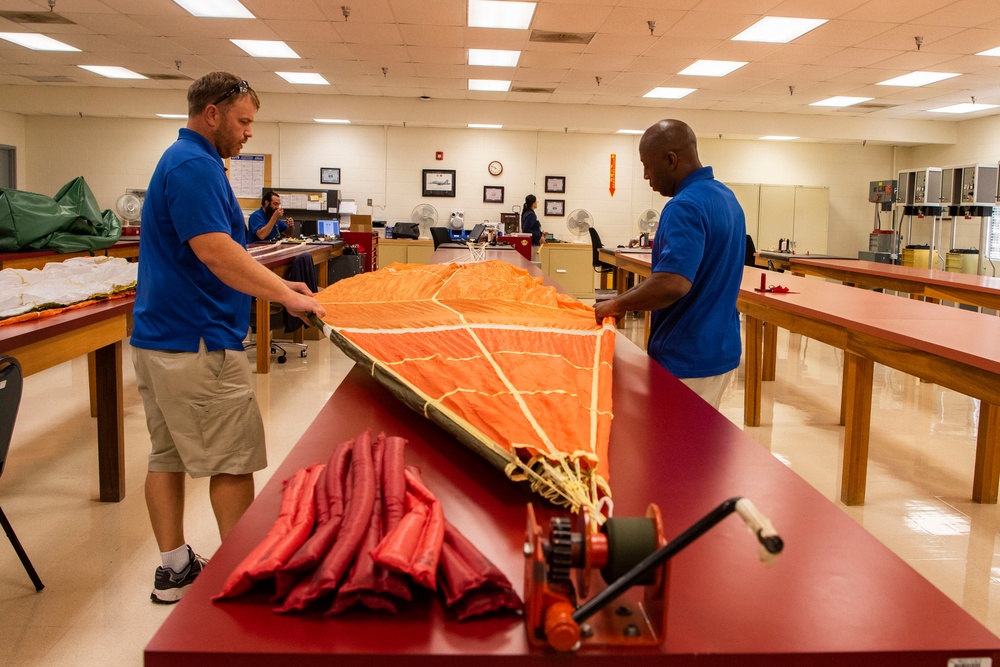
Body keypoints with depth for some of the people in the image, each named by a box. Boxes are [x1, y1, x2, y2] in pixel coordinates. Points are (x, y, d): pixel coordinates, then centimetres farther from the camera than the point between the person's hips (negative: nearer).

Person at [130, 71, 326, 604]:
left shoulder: (185, 161, 18)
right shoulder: (195, 166, -14)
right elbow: (215, 252, -25)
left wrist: (273, 283, 15)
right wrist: (285, 295, -22)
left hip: (159, 336, 11)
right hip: (197, 342, -10)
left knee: (166, 454, 12)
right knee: (233, 460, 0)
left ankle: (174, 569, 22)